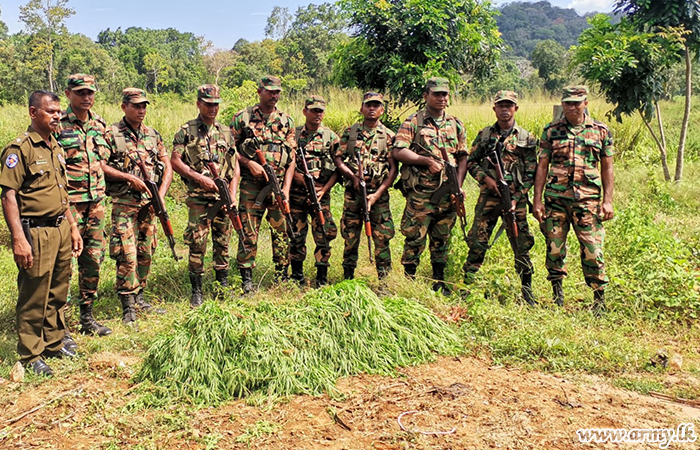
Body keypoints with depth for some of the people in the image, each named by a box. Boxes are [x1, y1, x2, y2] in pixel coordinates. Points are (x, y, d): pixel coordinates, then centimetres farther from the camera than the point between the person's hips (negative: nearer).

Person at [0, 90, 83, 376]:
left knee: (58, 294, 16)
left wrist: (73, 228, 17)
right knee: (34, 298, 2)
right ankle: (30, 355, 15)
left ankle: (54, 344, 30)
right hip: (36, 233, -7)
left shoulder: (56, 147, 13)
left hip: (61, 230, 8)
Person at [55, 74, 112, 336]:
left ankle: (87, 317, 23)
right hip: (67, 205, -6)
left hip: (96, 203, 6)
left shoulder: (99, 125, 10)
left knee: (93, 260, 11)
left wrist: (98, 192, 16)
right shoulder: (57, 125, -8)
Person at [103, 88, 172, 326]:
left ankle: (139, 298, 25)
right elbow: (100, 165, -9)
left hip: (149, 203, 5)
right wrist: (129, 177, -15)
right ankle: (128, 308, -1)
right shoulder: (111, 134, -3)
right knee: (127, 255, -8)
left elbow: (168, 167, 10)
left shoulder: (153, 135, 11)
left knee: (146, 253, 11)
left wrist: (161, 194, -2)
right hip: (124, 203, -5)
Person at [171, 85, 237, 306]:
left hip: (222, 196, 3)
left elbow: (234, 167, 11)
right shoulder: (186, 131, 2)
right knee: (197, 243, -3)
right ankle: (196, 291, 8)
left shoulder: (226, 132, 12)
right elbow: (175, 161, -4)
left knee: (223, 243, 9)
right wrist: (199, 178, -13)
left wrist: (232, 196, 2)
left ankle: (223, 286, 21)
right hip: (198, 197, -3)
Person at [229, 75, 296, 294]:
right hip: (251, 185, -2)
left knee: (281, 232, 6)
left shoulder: (286, 121, 9)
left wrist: (286, 189, -2)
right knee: (249, 233, -1)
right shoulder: (242, 118, 3)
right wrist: (249, 163, -11)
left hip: (278, 185, 2)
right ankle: (247, 280, 9)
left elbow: (291, 158, 7)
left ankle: (282, 280, 17)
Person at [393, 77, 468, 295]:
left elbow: (463, 157, 14)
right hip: (420, 192, -4)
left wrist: (458, 185, 1)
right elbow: (398, 152, -9)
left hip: (448, 193, 4)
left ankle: (439, 282, 24)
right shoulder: (412, 122, 0)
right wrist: (427, 161, -16)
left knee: (442, 239, 12)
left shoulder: (456, 124, 14)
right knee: (415, 238, -2)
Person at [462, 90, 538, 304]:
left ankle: (527, 291, 17)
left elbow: (531, 173, 2)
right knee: (477, 241, -1)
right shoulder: (484, 135, 8)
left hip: (516, 198, 0)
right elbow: (471, 162, 11)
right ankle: (468, 286, 9)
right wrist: (485, 178, -7)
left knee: (522, 245, 4)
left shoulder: (526, 138, 4)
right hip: (488, 196, 1)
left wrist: (516, 199, -9)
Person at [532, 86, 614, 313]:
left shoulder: (600, 131, 7)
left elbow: (607, 168, 9)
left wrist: (608, 200, 1)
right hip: (555, 199, 1)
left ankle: (600, 299, 10)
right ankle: (557, 294, 22)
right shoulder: (551, 131, 7)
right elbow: (542, 166, 7)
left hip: (588, 200, -1)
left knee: (593, 251, -3)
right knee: (554, 250, 6)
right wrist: (537, 200, 1)